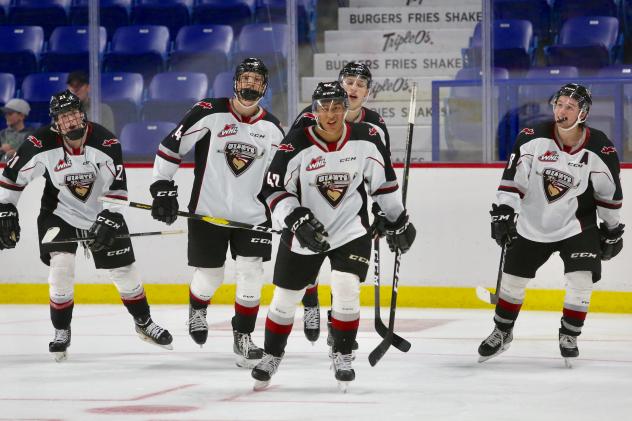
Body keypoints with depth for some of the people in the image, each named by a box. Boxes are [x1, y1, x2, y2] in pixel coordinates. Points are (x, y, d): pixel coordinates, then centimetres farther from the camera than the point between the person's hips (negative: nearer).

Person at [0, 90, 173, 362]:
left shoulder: (105, 142, -21)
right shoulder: (42, 144, -21)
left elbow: (117, 188, -17)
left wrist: (108, 222, -25)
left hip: (102, 214, 1)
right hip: (60, 214, -1)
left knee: (124, 270, 4)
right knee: (61, 268, -17)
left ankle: (143, 322, 27)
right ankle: (61, 332, 1)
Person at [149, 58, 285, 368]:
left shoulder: (272, 128, 3)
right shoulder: (209, 113, -11)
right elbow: (170, 147, -7)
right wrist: (162, 188, -11)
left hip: (252, 215, 3)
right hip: (208, 212, -3)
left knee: (251, 275, -9)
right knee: (209, 277, 5)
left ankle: (242, 337, 5)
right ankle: (197, 308, 40)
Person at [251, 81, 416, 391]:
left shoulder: (366, 139, -9)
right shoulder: (296, 145, -17)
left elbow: (383, 181, 5)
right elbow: (273, 189, -14)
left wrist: (398, 222, 11)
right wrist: (297, 220, -26)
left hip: (351, 229, 0)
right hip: (305, 235, 0)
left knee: (346, 289, -17)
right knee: (286, 298, 8)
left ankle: (342, 355, 2)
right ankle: (271, 356, 30)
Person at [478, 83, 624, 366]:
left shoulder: (600, 150, -13)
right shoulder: (533, 138, -15)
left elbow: (609, 193, -1)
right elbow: (513, 176, -10)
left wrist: (611, 230, 6)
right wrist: (502, 211, -16)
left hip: (577, 224, -1)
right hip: (532, 223, 1)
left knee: (581, 280, -14)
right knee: (513, 279, 8)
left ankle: (569, 336, 8)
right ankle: (502, 333, 30)